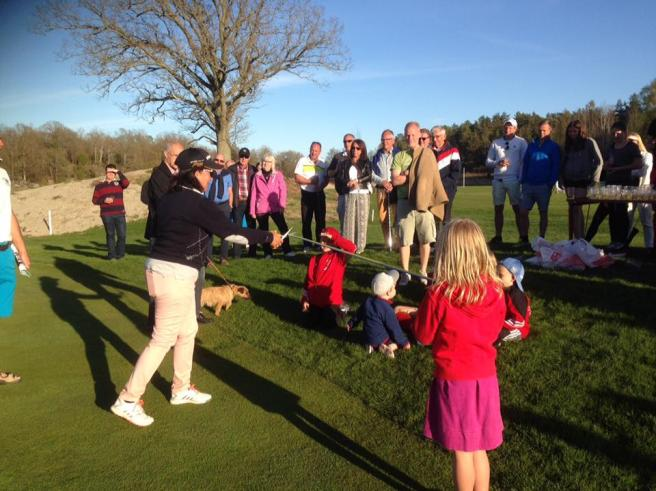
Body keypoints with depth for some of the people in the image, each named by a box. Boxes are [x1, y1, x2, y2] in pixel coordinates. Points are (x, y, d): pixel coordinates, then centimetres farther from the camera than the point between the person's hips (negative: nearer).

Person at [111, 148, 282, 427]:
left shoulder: (172, 197, 9)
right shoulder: (196, 203, -18)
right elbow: (229, 231, -14)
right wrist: (268, 237, -5)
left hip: (162, 269, 10)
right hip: (174, 275, -10)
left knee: (188, 331, 20)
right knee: (163, 340, 1)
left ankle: (181, 390, 34)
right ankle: (127, 401, 12)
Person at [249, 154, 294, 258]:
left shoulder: (278, 175, 4)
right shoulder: (257, 176, 7)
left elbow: (283, 190, -3)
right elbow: (253, 193, 7)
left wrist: (282, 204, -15)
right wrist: (252, 210, 3)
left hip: (275, 208, -1)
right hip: (261, 209, 1)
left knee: (283, 228, -8)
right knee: (264, 231, 7)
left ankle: (287, 250, 1)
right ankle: (267, 253, 16)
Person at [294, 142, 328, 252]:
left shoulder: (322, 164, 9)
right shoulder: (302, 161, -2)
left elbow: (326, 179, 9)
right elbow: (297, 178, -8)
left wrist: (321, 186, -12)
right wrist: (310, 181, -18)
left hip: (319, 194, 3)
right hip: (307, 194, -3)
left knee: (321, 220, 3)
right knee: (306, 220, 1)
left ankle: (321, 243, 11)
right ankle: (307, 245, 7)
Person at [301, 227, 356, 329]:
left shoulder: (339, 257, -9)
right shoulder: (315, 259, 3)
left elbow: (352, 248, -29)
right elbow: (309, 280, 6)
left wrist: (335, 237, -29)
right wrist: (305, 299, 4)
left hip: (332, 301, -4)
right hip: (315, 300, 4)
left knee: (327, 325, -4)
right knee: (311, 324, 7)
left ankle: (338, 310, 24)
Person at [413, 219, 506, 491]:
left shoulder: (440, 294, -20)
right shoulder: (494, 289, -7)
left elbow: (423, 336, -7)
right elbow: (494, 330, 9)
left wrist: (422, 310, 3)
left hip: (454, 380, -5)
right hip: (486, 378, 5)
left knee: (461, 451, 11)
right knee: (479, 449, 21)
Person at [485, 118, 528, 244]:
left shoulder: (521, 142, 4)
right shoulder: (496, 143, 13)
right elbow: (488, 162, 12)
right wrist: (497, 163, -8)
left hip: (513, 180, -3)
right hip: (497, 180, 3)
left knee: (517, 208, -3)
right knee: (498, 208, 6)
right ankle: (498, 236, 12)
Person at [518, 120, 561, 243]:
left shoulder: (554, 147, 2)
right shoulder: (532, 145, 13)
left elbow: (556, 167, -2)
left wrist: (550, 184, -11)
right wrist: (523, 180, 4)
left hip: (543, 186, -3)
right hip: (528, 184, 3)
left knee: (543, 213, 4)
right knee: (522, 211, -1)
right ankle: (523, 238, 9)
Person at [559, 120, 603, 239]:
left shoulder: (589, 142, -3)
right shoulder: (569, 144, 14)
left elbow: (599, 161, -6)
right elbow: (563, 162, 18)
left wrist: (595, 179, -12)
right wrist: (561, 178, 7)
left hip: (582, 181, -5)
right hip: (569, 181, 5)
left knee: (577, 208, -10)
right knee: (572, 208, 6)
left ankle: (579, 238, -7)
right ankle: (573, 238, 10)